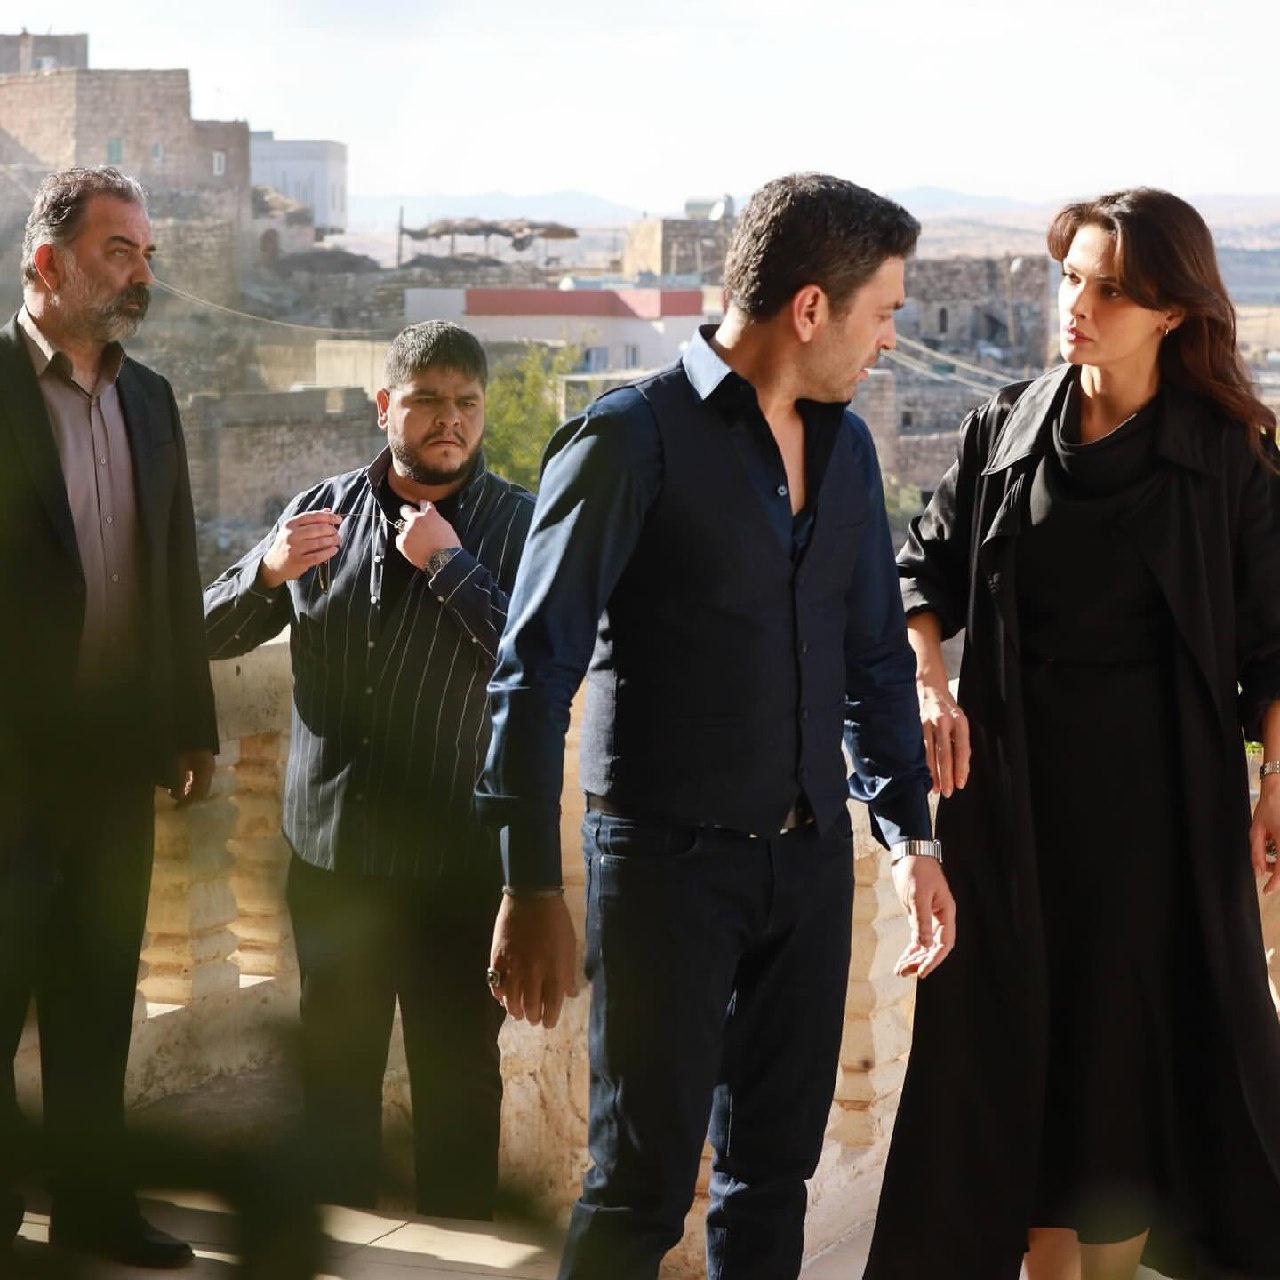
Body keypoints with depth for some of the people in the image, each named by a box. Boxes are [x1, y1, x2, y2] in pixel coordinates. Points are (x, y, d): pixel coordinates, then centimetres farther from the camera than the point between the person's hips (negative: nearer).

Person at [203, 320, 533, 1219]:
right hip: (330, 843, 3)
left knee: (460, 1073, 5)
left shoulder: (520, 524, -3)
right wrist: (268, 572, -13)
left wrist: (448, 564, -20)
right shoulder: (323, 509, 6)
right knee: (337, 1061, 15)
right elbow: (213, 635, 7)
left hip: (460, 855, -3)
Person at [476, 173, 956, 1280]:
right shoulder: (633, 439, -11)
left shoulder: (844, 446, 10)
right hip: (669, 859, -6)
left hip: (810, 859, 6)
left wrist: (913, 834, 11)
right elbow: (536, 670, -14)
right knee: (644, 1183, -1)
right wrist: (531, 887, -18)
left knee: (774, 1169, 13)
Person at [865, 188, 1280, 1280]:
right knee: (1014, 1023, 6)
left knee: (1135, 1018, 4)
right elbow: (928, 572, 9)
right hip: (1012, 768, 3)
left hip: (1158, 780, -2)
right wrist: (929, 686, -9)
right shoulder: (1006, 430, 4)